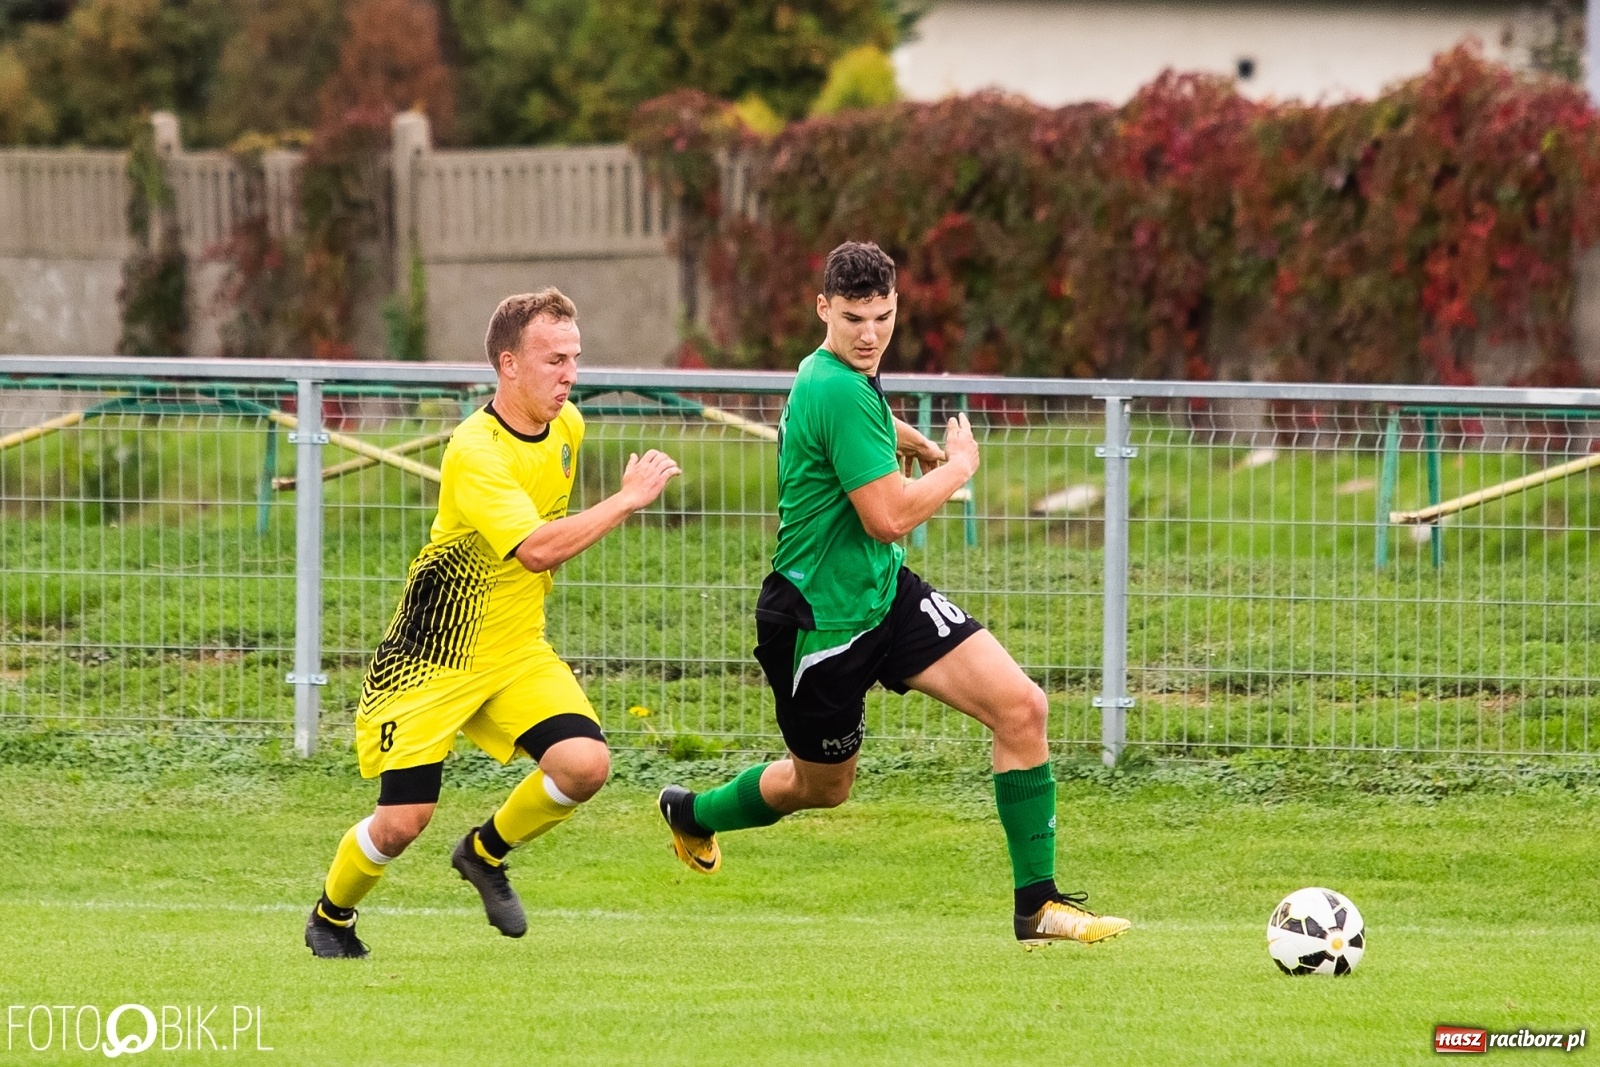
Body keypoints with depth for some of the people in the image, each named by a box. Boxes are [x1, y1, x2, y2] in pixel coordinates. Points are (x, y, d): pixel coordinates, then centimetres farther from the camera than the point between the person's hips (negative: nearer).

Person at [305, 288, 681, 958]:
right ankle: (330, 916, 25)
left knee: (585, 763, -17)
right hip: (432, 658, -6)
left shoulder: (566, 426, 0)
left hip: (516, 651, 6)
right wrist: (628, 500, -33)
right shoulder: (475, 451, -26)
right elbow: (536, 548, -38)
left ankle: (486, 853, 12)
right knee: (403, 821, -7)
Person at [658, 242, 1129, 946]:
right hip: (822, 618, -8)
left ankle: (1037, 903, -6)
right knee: (820, 787, 14)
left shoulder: (847, 378, 6)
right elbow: (890, 517, -28)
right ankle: (690, 813, 46)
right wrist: (958, 465, -13)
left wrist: (916, 445, 32)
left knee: (1021, 707, -10)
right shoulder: (839, 392, -26)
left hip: (885, 591, 8)